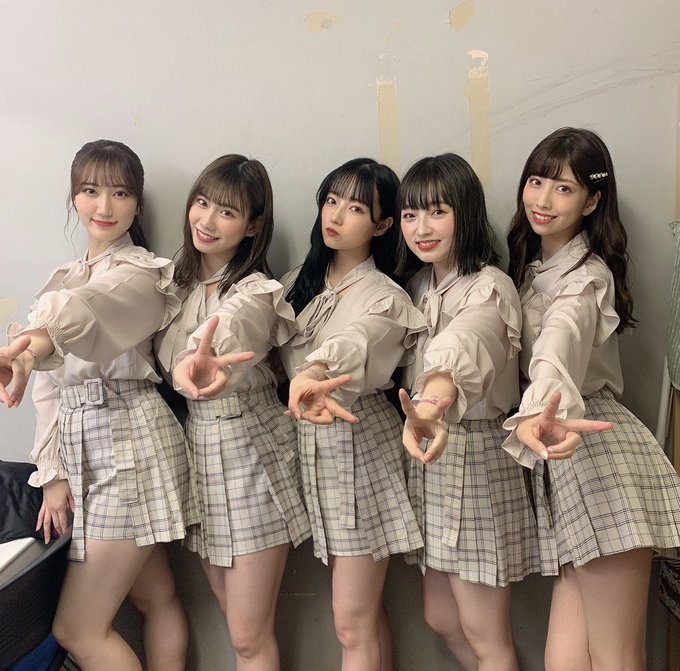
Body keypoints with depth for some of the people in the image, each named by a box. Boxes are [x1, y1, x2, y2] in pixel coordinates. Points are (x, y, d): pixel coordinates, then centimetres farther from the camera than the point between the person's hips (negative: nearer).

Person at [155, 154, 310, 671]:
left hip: (251, 457, -6)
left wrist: (194, 364, -61)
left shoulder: (254, 293, -17)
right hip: (197, 448, 6)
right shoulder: (182, 281, 6)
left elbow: (222, 334, -40)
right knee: (236, 618, 18)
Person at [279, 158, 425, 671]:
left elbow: (352, 340, -36)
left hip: (360, 451, -5)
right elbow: (279, 348, 1)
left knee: (353, 625, 1)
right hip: (311, 450, 6)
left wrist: (312, 374, -55)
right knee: (365, 611, 16)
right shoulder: (302, 281, 9)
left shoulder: (384, 297, -14)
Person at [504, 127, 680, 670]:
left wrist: (537, 413, -50)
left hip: (595, 450, -7)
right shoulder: (530, 265, 17)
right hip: (563, 465, 7)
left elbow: (557, 343, -32)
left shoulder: (585, 274, -10)